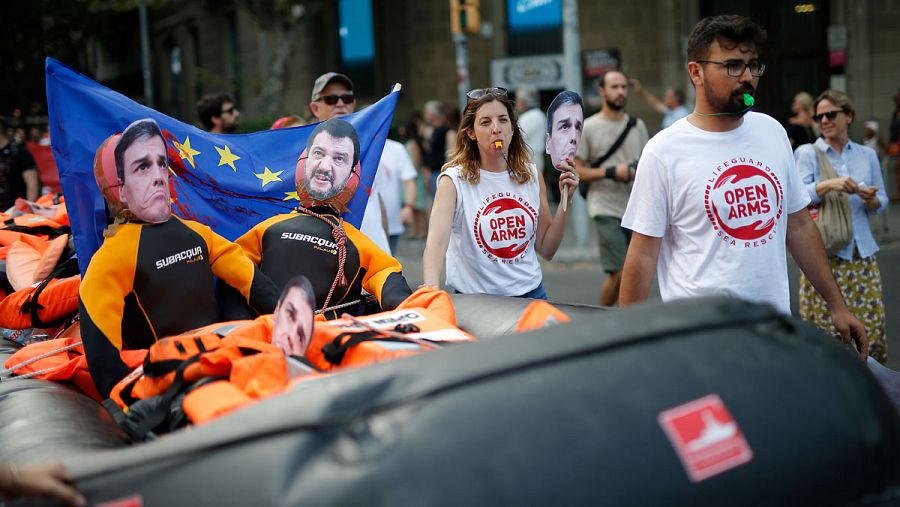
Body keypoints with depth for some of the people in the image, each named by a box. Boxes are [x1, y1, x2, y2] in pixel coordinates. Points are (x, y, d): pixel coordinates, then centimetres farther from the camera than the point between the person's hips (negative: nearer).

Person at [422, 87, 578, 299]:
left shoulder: (532, 176, 4)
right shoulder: (454, 180, -10)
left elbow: (546, 250, 8)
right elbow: (436, 241, -25)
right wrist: (431, 289, -42)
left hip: (530, 292, 3)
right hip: (476, 300, -3)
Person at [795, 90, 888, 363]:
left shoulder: (867, 155, 13)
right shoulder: (807, 153, 2)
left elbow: (881, 202, 15)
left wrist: (871, 200, -7)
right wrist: (828, 185, -26)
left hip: (861, 251, 3)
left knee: (870, 321, 1)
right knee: (825, 321, -6)